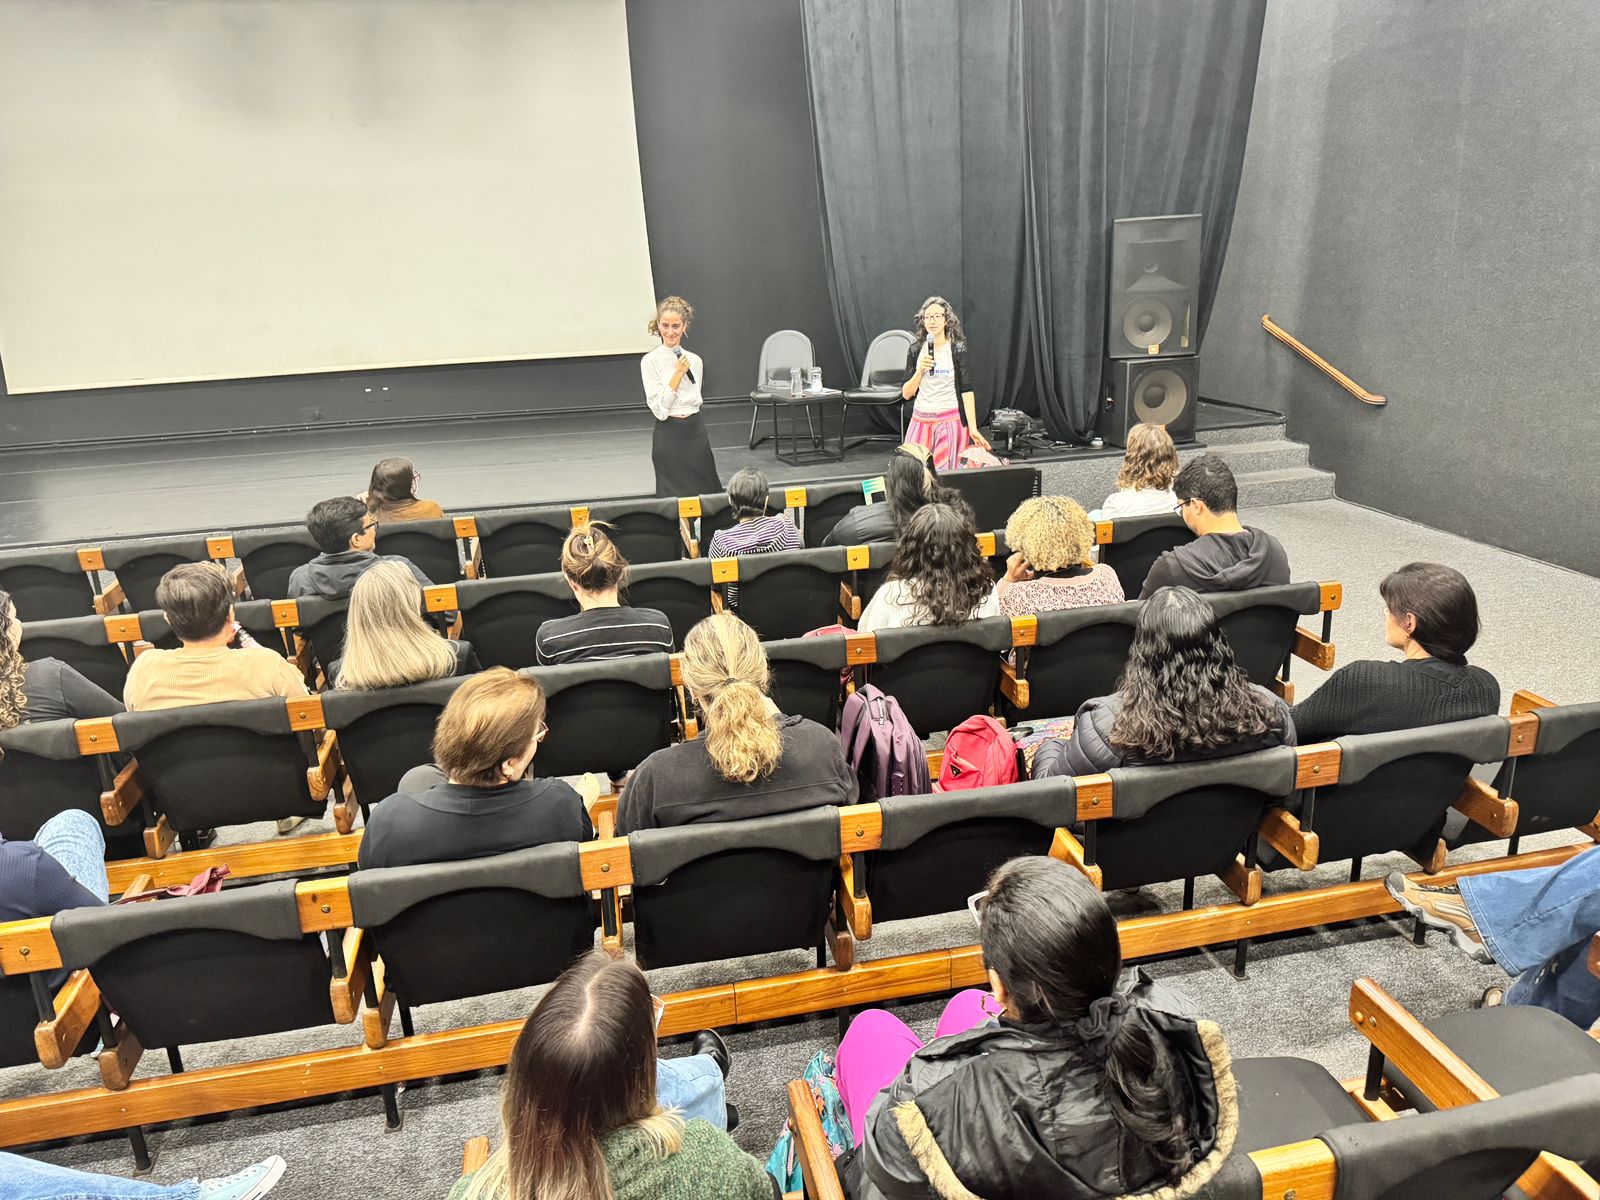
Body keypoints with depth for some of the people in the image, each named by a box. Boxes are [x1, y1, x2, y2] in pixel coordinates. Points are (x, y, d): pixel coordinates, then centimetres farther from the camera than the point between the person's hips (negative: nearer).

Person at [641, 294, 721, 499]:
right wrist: (678, 373, -13)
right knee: (674, 495, 1)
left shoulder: (695, 360, 7)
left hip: (696, 430, 4)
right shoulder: (650, 361, -6)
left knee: (707, 489, 5)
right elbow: (659, 409, -12)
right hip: (668, 434, -4)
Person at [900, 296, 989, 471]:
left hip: (950, 421, -3)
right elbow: (906, 394, 4)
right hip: (921, 421, 3)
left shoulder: (957, 348, -3)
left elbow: (966, 390, -8)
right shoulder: (915, 350, 5)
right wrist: (919, 371, -13)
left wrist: (973, 428, -16)